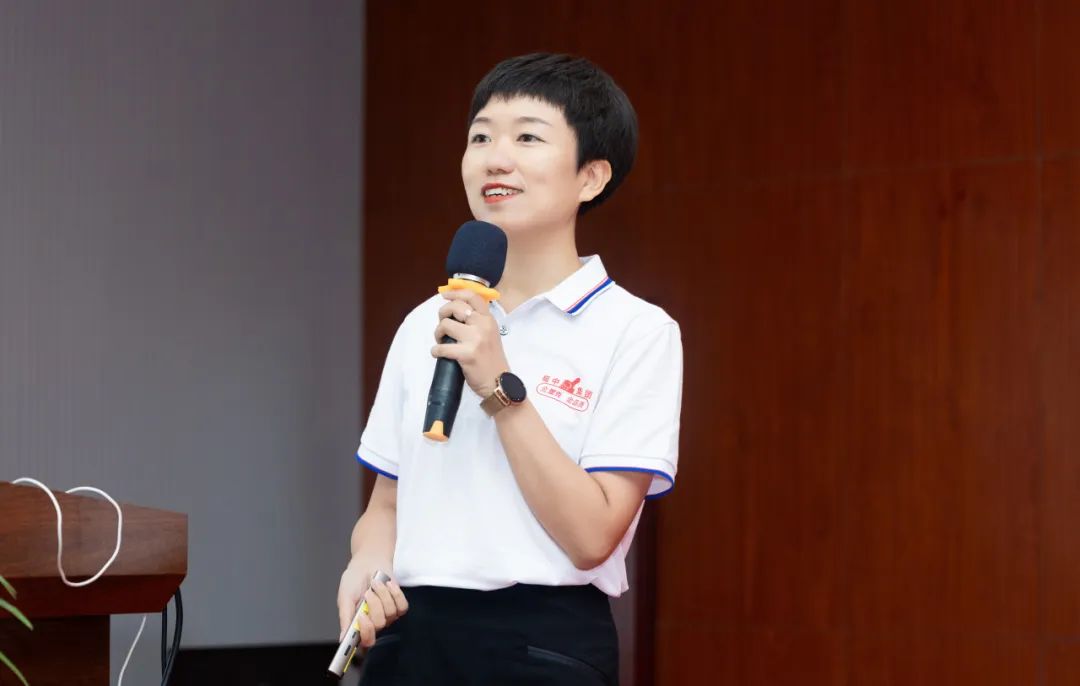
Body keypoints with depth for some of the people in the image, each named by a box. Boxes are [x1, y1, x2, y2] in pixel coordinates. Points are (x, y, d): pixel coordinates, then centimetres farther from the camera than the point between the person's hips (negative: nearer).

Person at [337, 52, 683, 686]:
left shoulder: (637, 331, -7)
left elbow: (592, 535, -14)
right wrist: (367, 567, -5)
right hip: (410, 635, 4)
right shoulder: (425, 325, 8)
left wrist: (500, 387, -17)